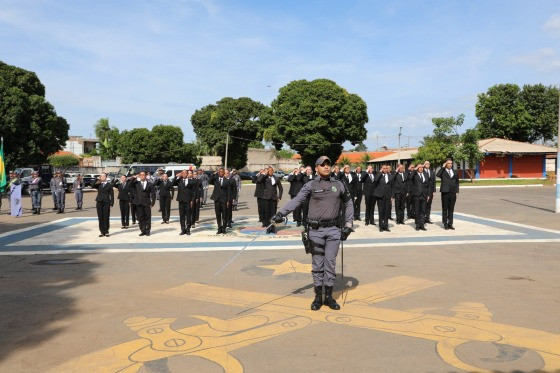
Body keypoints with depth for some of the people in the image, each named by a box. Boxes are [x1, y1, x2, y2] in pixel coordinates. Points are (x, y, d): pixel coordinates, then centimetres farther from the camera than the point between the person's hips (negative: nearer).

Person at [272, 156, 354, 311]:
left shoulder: (339, 185, 6)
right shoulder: (311, 185, -1)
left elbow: (348, 204, 15)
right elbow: (297, 200, -11)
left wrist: (348, 224, 7)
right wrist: (281, 213, -24)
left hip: (334, 229, 1)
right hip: (316, 230, -1)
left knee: (330, 263, 5)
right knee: (317, 264, 6)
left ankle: (329, 297, 18)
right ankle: (318, 297, 18)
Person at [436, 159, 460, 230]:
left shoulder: (455, 172, 13)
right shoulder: (443, 171, 2)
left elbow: (457, 182, 15)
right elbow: (438, 175, -21)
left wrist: (456, 192, 6)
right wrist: (443, 167, -14)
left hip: (453, 193, 3)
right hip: (445, 192, -3)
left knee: (451, 209, 7)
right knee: (445, 209, 2)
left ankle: (450, 224, 14)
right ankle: (445, 224, 9)